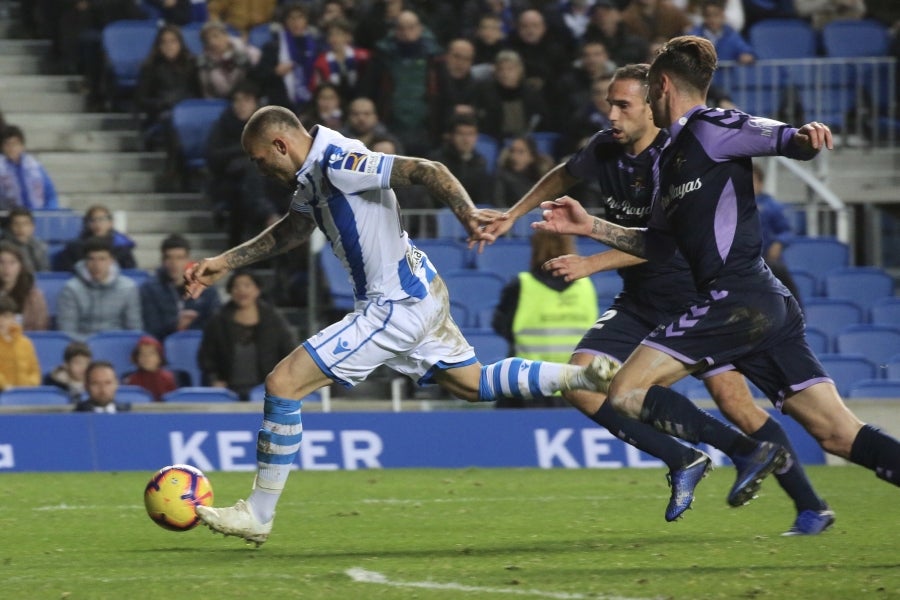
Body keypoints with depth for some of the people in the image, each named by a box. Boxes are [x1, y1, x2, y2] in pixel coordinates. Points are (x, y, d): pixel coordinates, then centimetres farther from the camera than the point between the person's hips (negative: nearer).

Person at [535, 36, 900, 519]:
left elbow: (790, 141, -15)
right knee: (838, 434, 1)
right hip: (767, 303, 9)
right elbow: (659, 244, 31)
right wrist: (589, 226, 27)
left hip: (738, 300, -9)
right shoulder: (670, 157, 24)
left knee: (625, 393, -8)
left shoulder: (710, 128, -3)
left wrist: (804, 136, -38)